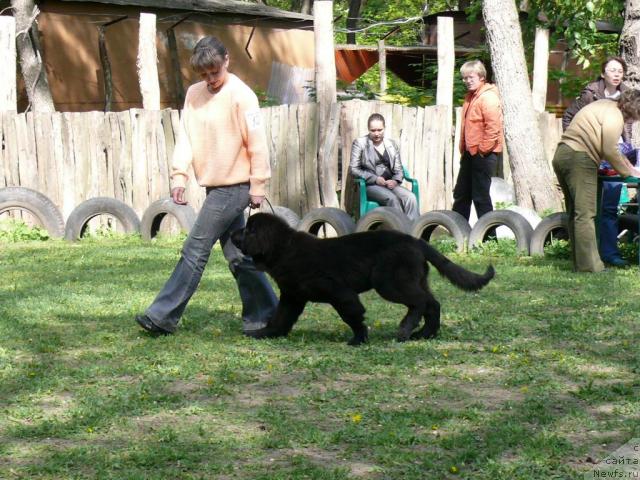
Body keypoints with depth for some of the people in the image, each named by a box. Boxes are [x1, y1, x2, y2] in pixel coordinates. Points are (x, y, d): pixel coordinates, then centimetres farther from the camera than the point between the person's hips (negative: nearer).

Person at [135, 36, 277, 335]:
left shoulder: (241, 95, -13)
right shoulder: (194, 94, 7)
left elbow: (257, 144, -12)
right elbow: (185, 137, 7)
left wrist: (258, 186, -11)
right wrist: (179, 176, -2)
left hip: (234, 186, -8)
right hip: (215, 185, 8)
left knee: (195, 250, -7)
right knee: (237, 254, 11)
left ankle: (163, 315, -4)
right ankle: (265, 313, 20)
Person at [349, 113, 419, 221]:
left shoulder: (392, 144, 16)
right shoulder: (359, 143, 5)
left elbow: (398, 169, 16)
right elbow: (353, 169, -2)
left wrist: (395, 180, -8)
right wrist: (375, 179, -14)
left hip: (390, 183, 4)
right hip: (370, 185, -4)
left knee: (411, 198, -26)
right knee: (392, 198, -33)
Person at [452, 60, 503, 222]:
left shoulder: (489, 98, -15)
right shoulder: (470, 96, 14)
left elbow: (493, 127, -22)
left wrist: (483, 150, -18)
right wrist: (464, 149, 17)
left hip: (483, 154, -10)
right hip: (470, 153, 10)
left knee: (480, 196, -5)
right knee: (461, 194, 15)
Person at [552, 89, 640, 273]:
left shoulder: (606, 106, 22)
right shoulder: (614, 116, -10)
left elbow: (609, 147, 25)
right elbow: (609, 151, -14)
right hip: (579, 159, -11)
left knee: (575, 214, 12)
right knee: (585, 214, -12)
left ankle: (580, 264, 14)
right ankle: (590, 267, -14)